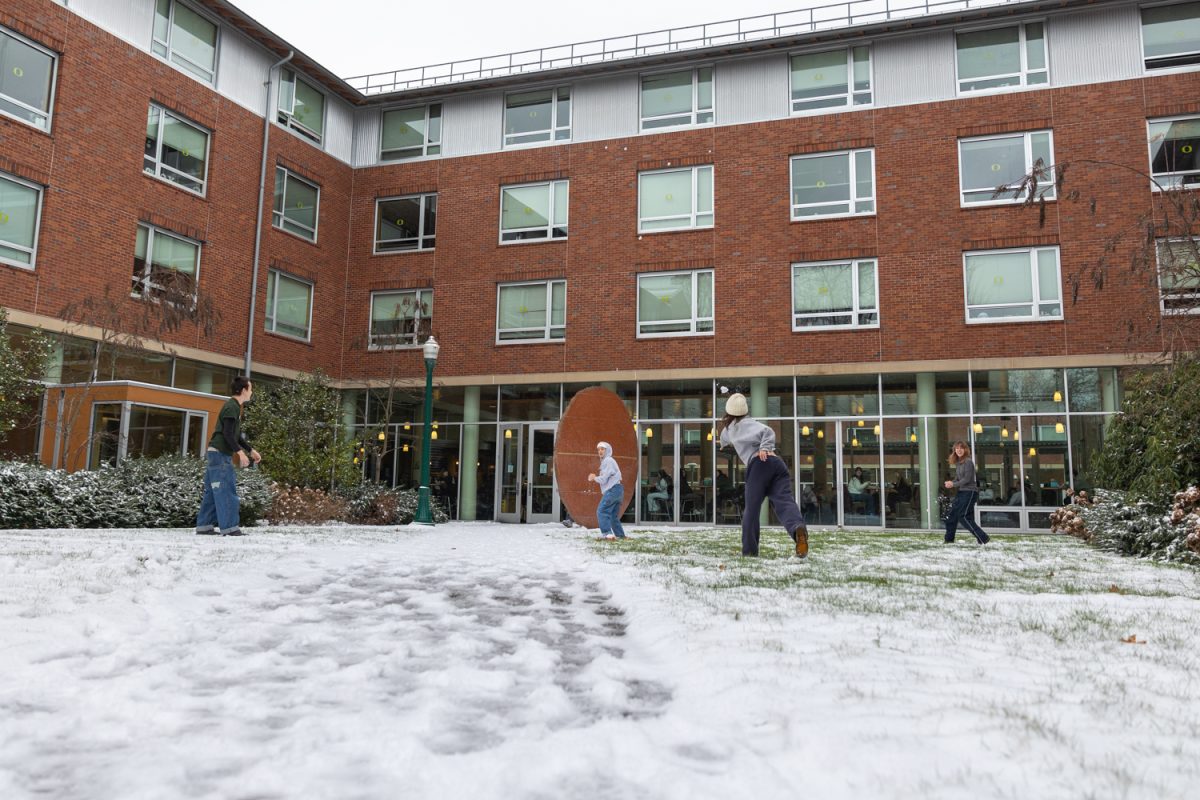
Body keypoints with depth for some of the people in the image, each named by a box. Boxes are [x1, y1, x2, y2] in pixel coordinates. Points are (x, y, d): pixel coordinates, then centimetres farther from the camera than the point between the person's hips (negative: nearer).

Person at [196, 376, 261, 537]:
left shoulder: (235, 406, 18)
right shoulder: (232, 407, -13)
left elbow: (237, 435, 24)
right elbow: (228, 434, -21)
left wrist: (251, 450, 23)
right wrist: (240, 452, -26)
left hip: (216, 453, 10)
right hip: (220, 454, -10)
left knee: (213, 491, 11)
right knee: (226, 491, -10)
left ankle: (204, 526, 14)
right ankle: (229, 528, -10)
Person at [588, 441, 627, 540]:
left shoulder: (608, 461, -6)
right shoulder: (605, 461, 26)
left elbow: (604, 479, -11)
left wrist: (594, 478, 7)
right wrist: (595, 478, 12)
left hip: (612, 490, -10)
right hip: (617, 490, 10)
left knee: (601, 511, -16)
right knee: (613, 515, 13)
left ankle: (607, 534, -25)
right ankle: (620, 535, 13)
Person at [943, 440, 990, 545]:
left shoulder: (968, 462, -14)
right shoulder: (958, 463, 11)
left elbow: (967, 479, -18)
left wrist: (953, 484, -14)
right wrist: (950, 483, -5)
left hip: (970, 492, -9)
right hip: (961, 492, 9)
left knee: (964, 517, -14)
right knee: (952, 515, 10)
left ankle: (983, 539, -9)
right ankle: (949, 539, 22)